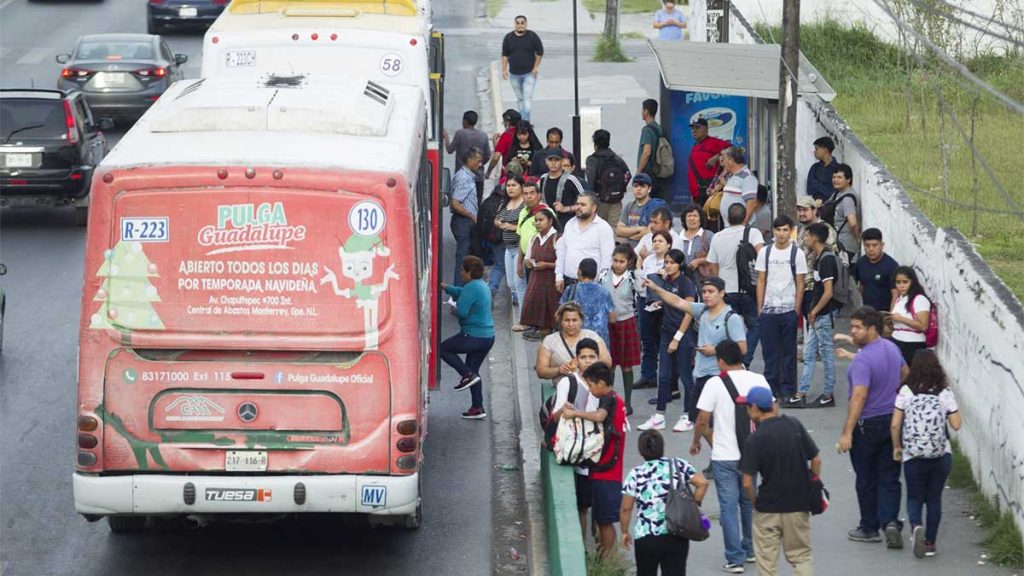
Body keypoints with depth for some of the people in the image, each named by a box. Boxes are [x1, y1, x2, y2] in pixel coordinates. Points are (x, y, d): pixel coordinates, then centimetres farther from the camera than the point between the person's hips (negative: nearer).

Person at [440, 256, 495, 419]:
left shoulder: (471, 288, -18)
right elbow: (460, 293, 28)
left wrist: (454, 311, -2)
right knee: (473, 371, 17)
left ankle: (467, 375, -2)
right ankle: (478, 408, 16)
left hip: (473, 337, -10)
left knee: (443, 349, 7)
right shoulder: (482, 286, 13)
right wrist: (444, 287, 27)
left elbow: (462, 312, -22)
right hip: (488, 337, 10)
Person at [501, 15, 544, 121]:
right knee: (519, 98, 8)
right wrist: (504, 70, 2)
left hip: (529, 73, -3)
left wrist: (536, 67, -4)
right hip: (514, 74, 3)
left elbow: (540, 52, 2)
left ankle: (526, 119, -19)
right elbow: (504, 55, 8)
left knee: (528, 97, -13)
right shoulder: (508, 38, 3)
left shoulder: (532, 36, -3)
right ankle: (522, 120, 16)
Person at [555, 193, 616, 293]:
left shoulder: (603, 228, -5)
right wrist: (559, 276, 12)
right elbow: (561, 251, 18)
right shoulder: (570, 224, 15)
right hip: (568, 282, 6)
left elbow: (607, 258, -9)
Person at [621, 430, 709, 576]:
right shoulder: (679, 465, 4)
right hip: (676, 537, 1)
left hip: (645, 537, -1)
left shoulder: (635, 475, 1)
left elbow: (626, 508, 1)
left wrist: (625, 532, 14)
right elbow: (702, 483, -5)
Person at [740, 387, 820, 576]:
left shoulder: (755, 440, -15)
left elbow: (747, 482, -16)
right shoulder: (795, 425, -4)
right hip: (799, 505, 3)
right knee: (801, 557, 14)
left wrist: (755, 501, 3)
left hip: (768, 509, -3)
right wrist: (814, 489, 13)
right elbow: (816, 460, 0)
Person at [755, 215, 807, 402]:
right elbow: (761, 281, 8)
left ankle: (787, 389, 8)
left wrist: (797, 310, -6)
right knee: (770, 351, 4)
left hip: (788, 309, -2)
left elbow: (800, 284, 0)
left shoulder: (797, 254, -1)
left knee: (789, 351, 3)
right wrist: (759, 308, 3)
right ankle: (771, 387, 10)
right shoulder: (765, 253, 6)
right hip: (768, 309, 2)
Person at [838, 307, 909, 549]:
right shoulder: (892, 348, 4)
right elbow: (904, 374, 22)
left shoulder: (863, 360, -23)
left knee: (867, 480, 7)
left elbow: (859, 397, -28)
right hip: (893, 419, 7)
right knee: (889, 478, 8)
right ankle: (891, 522, -7)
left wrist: (847, 433, -29)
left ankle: (869, 528, 17)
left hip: (868, 426, -7)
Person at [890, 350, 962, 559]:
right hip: (941, 455, 1)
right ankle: (930, 542, 16)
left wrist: (896, 447, 9)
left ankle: (916, 525, -16)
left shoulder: (906, 392, -7)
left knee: (915, 497, 13)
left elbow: (895, 424, -6)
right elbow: (956, 424, -4)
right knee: (934, 498, 15)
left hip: (913, 456, -1)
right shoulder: (945, 394, -6)